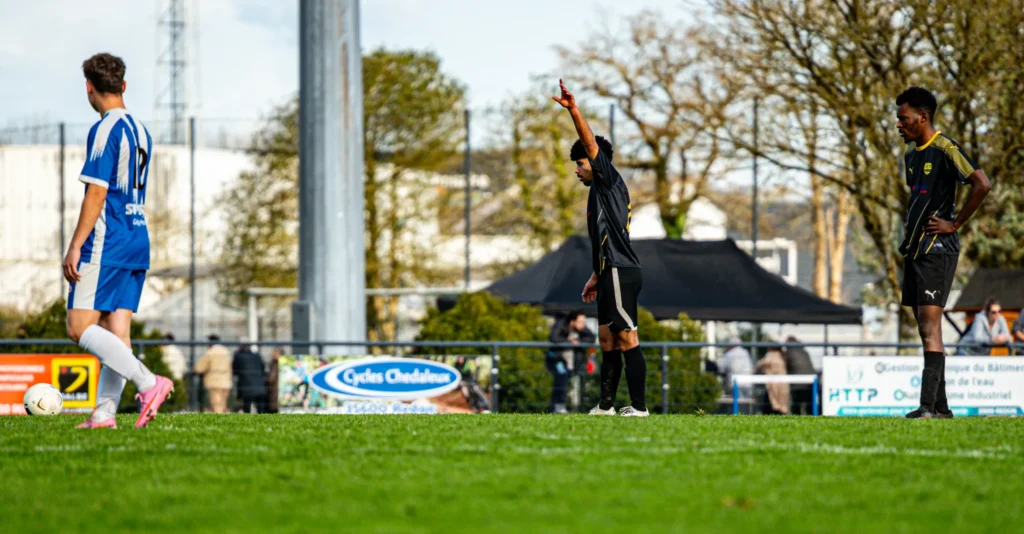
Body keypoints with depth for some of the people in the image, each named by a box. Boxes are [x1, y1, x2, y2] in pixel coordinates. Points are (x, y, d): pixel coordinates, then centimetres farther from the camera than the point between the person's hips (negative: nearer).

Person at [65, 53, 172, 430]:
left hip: (106, 244, -9)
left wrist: (75, 247, -16)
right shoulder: (141, 131, 16)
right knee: (116, 331, 5)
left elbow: (96, 193, -17)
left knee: (79, 327, -10)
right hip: (138, 243, 9)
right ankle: (105, 412, 0)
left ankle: (149, 383, -22)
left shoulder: (104, 130, -11)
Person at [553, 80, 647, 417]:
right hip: (611, 274, 11)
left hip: (621, 273, -11)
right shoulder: (601, 193, 24)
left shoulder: (609, 181, -2)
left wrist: (573, 110, -22)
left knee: (626, 338, -12)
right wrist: (595, 277, 30)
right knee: (608, 339, 12)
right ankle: (606, 405, 15)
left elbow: (591, 143, -15)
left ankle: (639, 407, -15)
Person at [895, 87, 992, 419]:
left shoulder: (945, 150, -12)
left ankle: (929, 408, -20)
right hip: (914, 250, 9)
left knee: (930, 324, -15)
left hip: (938, 249, -9)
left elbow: (982, 185, -21)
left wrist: (955, 224, -16)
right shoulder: (912, 154, 15)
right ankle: (940, 407, 14)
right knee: (925, 329, 9)